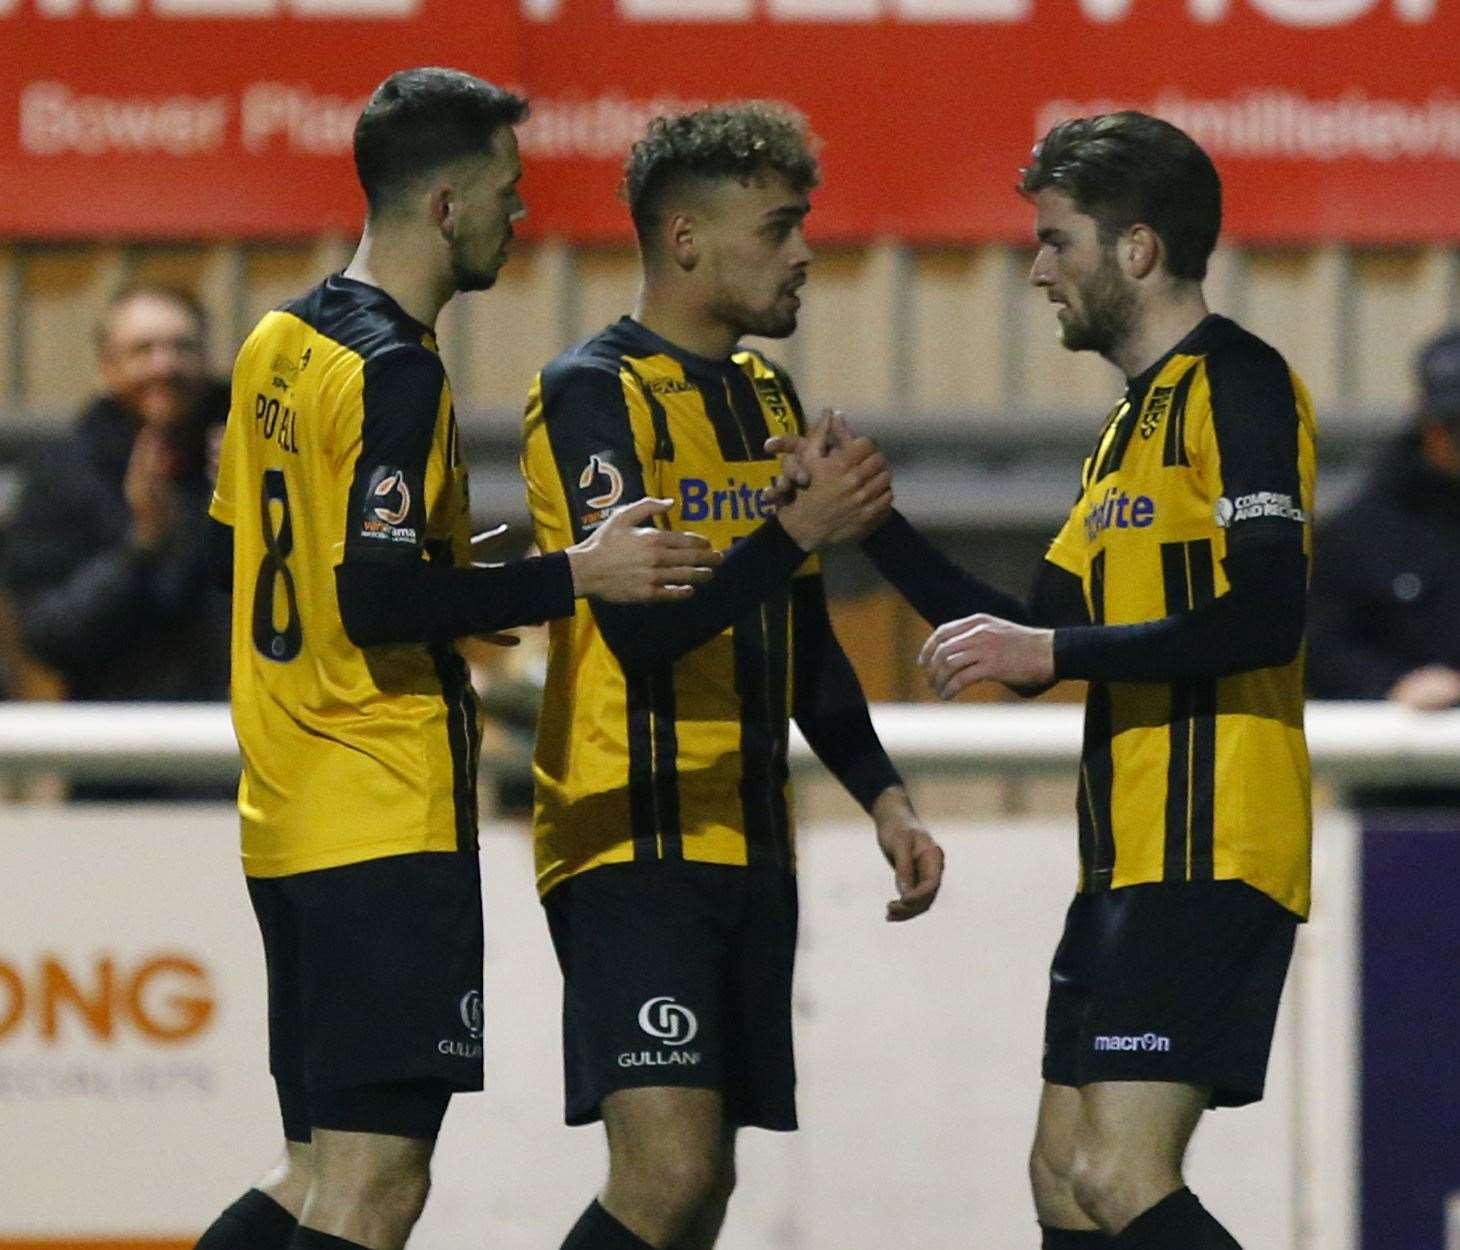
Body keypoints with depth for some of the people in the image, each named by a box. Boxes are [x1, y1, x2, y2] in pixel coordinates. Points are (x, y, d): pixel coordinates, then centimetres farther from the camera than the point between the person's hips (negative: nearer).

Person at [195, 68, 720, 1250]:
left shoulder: (278, 346, 13)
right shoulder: (396, 372, -14)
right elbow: (378, 598, -22)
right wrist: (572, 575, -19)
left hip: (287, 818, 9)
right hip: (388, 825, -9)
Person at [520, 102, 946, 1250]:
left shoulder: (768, 399, 16)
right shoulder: (595, 395, -10)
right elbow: (641, 624, -20)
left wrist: (882, 797, 17)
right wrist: (799, 529, -23)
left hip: (748, 845, 8)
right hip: (633, 841, -8)